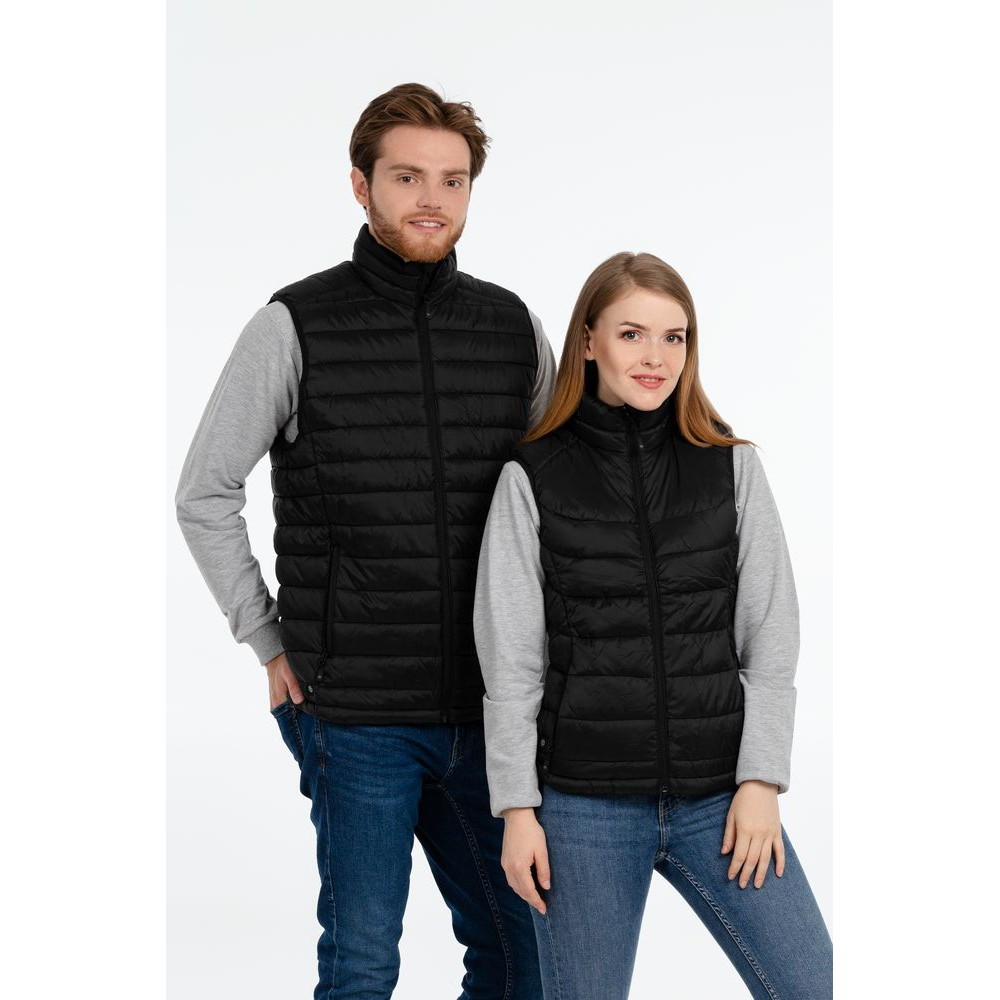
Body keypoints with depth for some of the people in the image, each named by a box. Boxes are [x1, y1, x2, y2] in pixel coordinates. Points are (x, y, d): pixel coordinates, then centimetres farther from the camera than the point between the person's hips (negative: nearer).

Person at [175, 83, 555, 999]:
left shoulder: (514, 327, 5)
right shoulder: (296, 325, -5)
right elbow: (205, 495, 0)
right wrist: (272, 648, -2)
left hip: (488, 707, 4)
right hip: (354, 712, -4)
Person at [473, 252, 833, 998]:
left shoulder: (732, 467, 5)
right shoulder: (534, 477, 1)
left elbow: (771, 635, 4)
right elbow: (510, 658, 1)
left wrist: (761, 780, -4)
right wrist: (517, 809, -3)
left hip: (719, 796, 1)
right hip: (584, 807, -1)